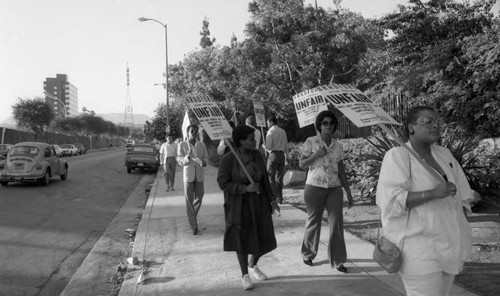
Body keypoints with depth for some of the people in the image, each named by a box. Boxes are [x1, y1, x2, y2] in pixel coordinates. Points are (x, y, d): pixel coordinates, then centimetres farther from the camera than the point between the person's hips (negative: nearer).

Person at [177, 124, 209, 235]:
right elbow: (180, 161, -6)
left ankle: (192, 215, 37)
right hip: (188, 174, -3)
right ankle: (193, 226, 3)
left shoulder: (201, 145, 4)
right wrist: (188, 157, -26)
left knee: (199, 198, 8)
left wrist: (204, 162, -12)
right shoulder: (182, 145, -3)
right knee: (189, 200, -2)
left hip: (199, 175, 3)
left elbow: (206, 157, 11)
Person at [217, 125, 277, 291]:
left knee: (264, 239, 8)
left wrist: (271, 199, 10)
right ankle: (244, 275, 27)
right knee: (242, 240, 6)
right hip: (238, 205, -4)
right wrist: (245, 188, -24)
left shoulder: (257, 155, -1)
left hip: (258, 203, 5)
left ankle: (252, 266, 36)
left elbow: (264, 179, 7)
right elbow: (223, 183, -15)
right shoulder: (228, 159, -14)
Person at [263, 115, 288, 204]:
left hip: (273, 154, -6)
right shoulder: (283, 131, 12)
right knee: (279, 177, 12)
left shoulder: (270, 131, -7)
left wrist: (264, 145, 8)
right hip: (282, 154, 6)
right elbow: (286, 145, 13)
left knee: (271, 177, -1)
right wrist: (286, 155, 20)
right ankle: (280, 198, 17)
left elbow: (269, 146, -13)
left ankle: (277, 197, -7)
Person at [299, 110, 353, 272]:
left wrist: (348, 191, 9)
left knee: (337, 223, -2)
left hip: (334, 188, 3)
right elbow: (301, 164, -5)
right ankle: (308, 254, 31)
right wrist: (316, 155, -20)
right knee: (313, 222, 9)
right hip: (315, 187, -3)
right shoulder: (311, 142, -4)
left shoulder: (337, 145, 7)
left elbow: (341, 169, 11)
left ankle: (337, 261, 9)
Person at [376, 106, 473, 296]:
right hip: (418, 250, -7)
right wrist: (432, 194, -28)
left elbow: (460, 195, 17)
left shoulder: (444, 154, 9)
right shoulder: (397, 156, -12)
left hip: (445, 244, 7)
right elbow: (390, 201, -22)